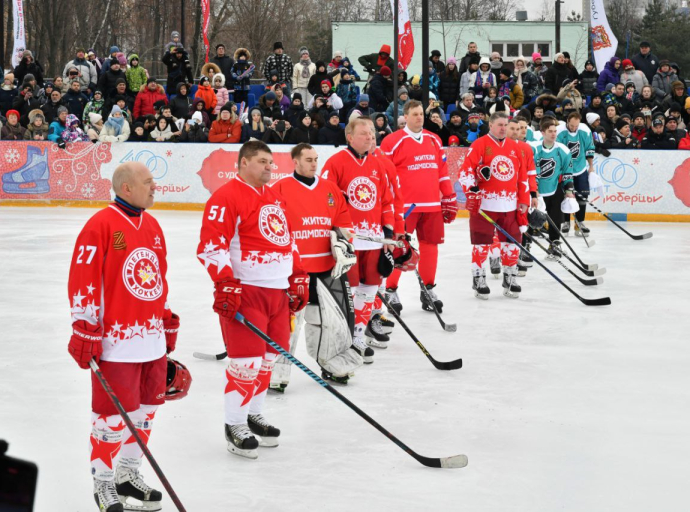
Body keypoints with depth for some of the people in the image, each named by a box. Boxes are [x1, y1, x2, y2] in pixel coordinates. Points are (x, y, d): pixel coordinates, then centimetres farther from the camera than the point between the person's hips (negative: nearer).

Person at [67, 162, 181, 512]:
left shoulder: (152, 226, 12)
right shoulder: (100, 226, -13)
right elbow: (82, 281, -14)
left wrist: (168, 323, 23)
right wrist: (84, 330, -16)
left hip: (152, 342, 8)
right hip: (115, 342, -8)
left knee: (145, 411, 14)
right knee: (113, 415, -1)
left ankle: (128, 474, 30)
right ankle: (103, 483, 15)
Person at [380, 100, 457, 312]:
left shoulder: (434, 141, 14)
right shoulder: (392, 141, -5)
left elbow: (442, 171, 18)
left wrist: (449, 199, 16)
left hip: (432, 206, 5)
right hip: (404, 205, -5)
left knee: (430, 246, 8)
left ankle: (428, 289, 21)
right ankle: (390, 291, 6)